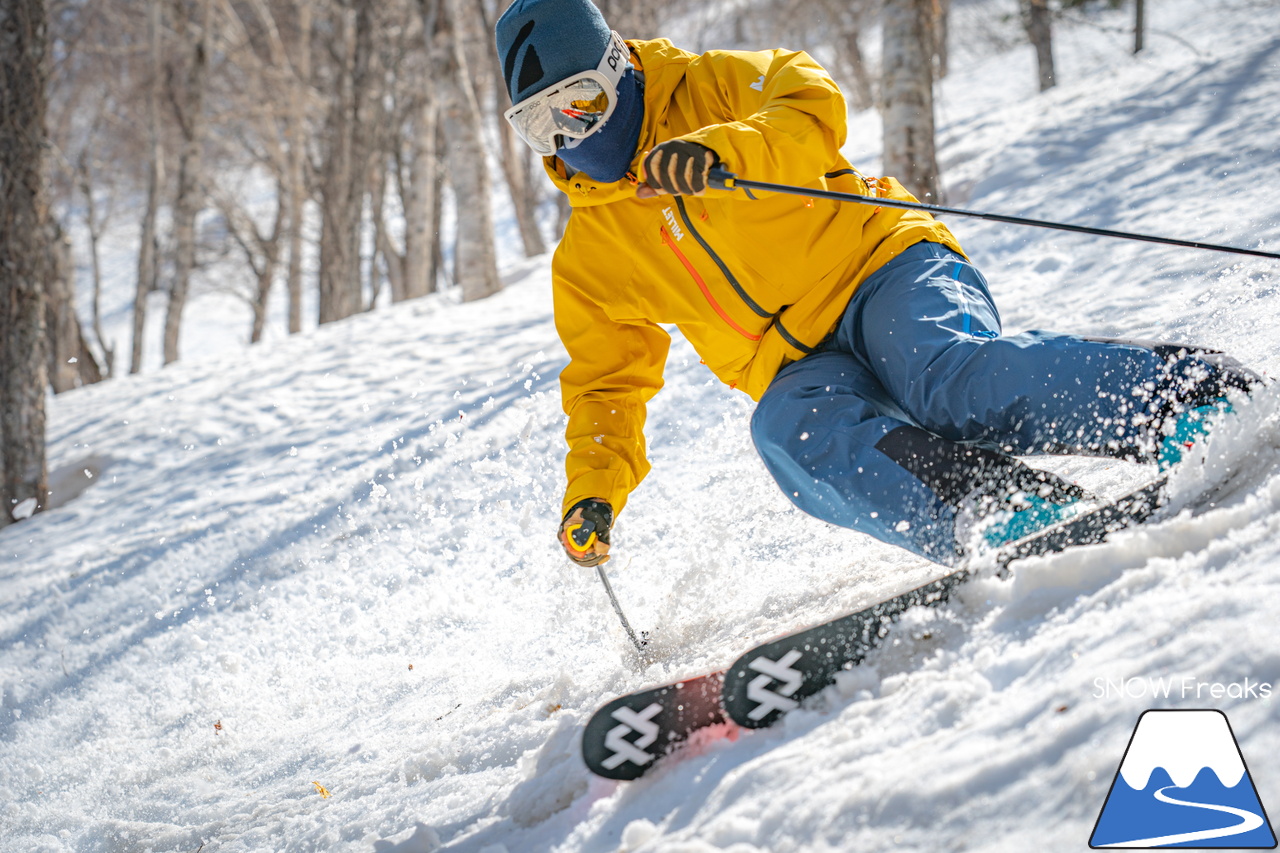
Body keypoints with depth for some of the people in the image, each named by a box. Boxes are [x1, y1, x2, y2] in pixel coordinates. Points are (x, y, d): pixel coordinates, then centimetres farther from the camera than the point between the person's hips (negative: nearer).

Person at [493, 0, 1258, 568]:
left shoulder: (706, 94, 5)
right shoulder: (587, 261, 17)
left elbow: (812, 103, -13)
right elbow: (609, 384, 23)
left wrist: (720, 150, -32)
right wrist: (593, 494, 7)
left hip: (883, 268, -3)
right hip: (802, 367, 4)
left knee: (953, 375, -36)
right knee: (791, 431, -33)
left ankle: (1193, 390, -36)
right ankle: (1013, 519, -48)